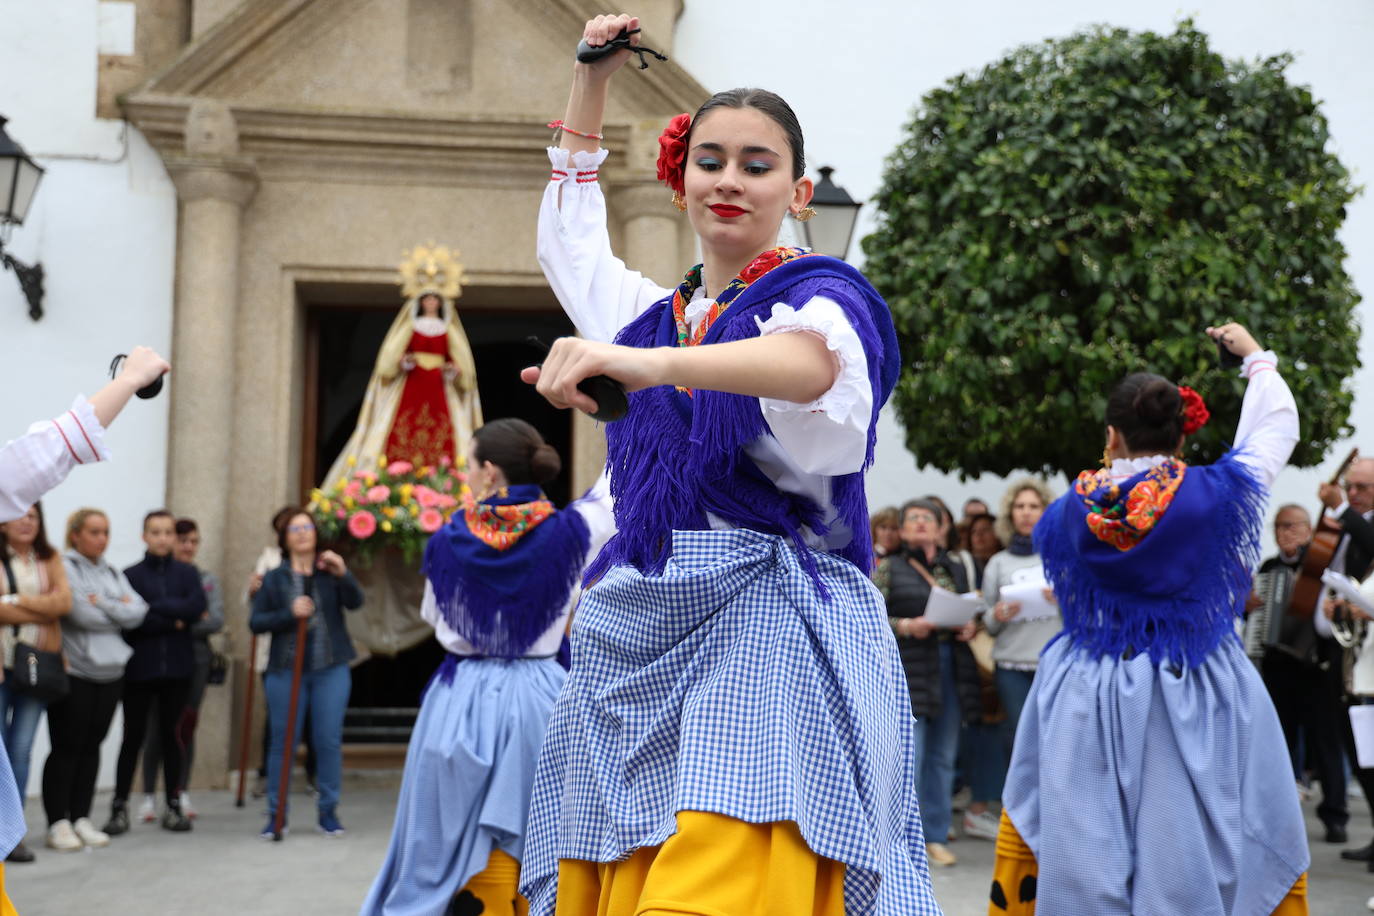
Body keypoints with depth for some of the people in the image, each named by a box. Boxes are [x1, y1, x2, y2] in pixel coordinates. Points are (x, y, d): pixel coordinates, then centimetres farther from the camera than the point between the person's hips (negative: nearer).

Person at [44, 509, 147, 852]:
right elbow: (81, 614, -17)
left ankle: (81, 819, 16)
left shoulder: (113, 574, 15)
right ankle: (58, 823, 2)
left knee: (91, 746, 9)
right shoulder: (63, 568, -6)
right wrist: (118, 609, -3)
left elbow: (137, 613, 3)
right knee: (66, 747, -3)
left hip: (110, 673, 6)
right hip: (73, 672, -6)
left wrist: (103, 604, -7)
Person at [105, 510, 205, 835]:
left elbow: (197, 606, -11)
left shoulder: (187, 573, 6)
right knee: (133, 736, 1)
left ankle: (173, 805, 15)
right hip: (139, 667, -1)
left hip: (177, 666, 2)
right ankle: (119, 807, 8)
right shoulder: (130, 575, 0)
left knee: (171, 734, 8)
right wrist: (173, 621, -12)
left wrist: (155, 608, -14)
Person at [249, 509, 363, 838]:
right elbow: (256, 621, 1)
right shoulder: (274, 579, 8)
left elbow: (355, 602, -10)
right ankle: (277, 814, 11)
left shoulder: (330, 572, 6)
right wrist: (290, 614, -14)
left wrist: (343, 574, -29)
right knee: (283, 741, 2)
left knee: (329, 741, 1)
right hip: (285, 669, 0)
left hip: (331, 669, 0)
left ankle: (328, 812, 11)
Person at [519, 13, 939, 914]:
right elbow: (569, 237, 40)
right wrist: (592, 81, 38)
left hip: (761, 631, -6)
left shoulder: (818, 293, 1)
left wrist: (647, 364, -40)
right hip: (637, 635, 6)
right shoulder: (656, 312, 20)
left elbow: (808, 362, -24)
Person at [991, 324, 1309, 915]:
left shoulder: (1066, 513, -3)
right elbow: (1277, 427, 9)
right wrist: (1257, 360, 26)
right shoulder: (1215, 493, -8)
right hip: (1196, 703, -1)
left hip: (1088, 706, 1)